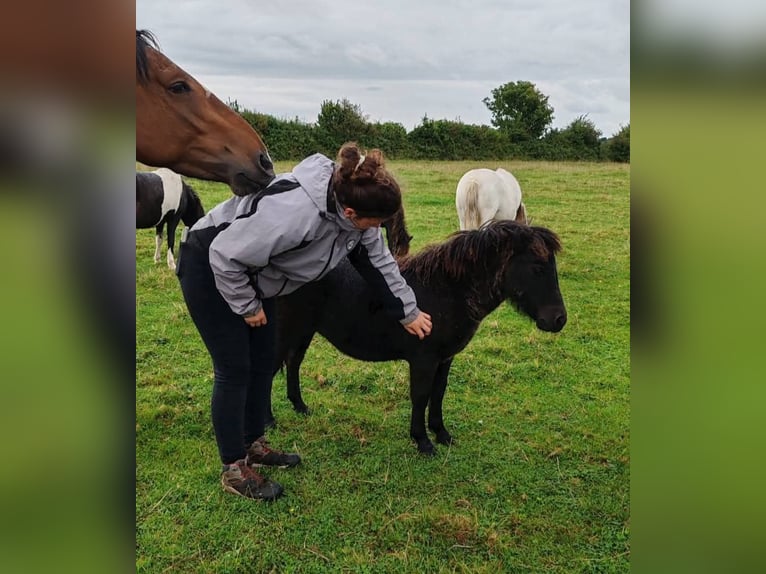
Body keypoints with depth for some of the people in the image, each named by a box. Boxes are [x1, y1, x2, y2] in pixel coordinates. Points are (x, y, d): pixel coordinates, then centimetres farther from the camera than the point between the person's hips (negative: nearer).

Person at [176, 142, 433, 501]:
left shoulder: (354, 209, -14)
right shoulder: (295, 212, -40)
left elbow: (379, 261, 1)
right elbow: (224, 255, -31)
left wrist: (408, 312, 7)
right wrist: (247, 307, -17)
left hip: (252, 271, 8)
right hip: (210, 268, -8)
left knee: (263, 362, 12)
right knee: (234, 370, -5)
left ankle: (253, 445, 30)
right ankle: (234, 470, 10)